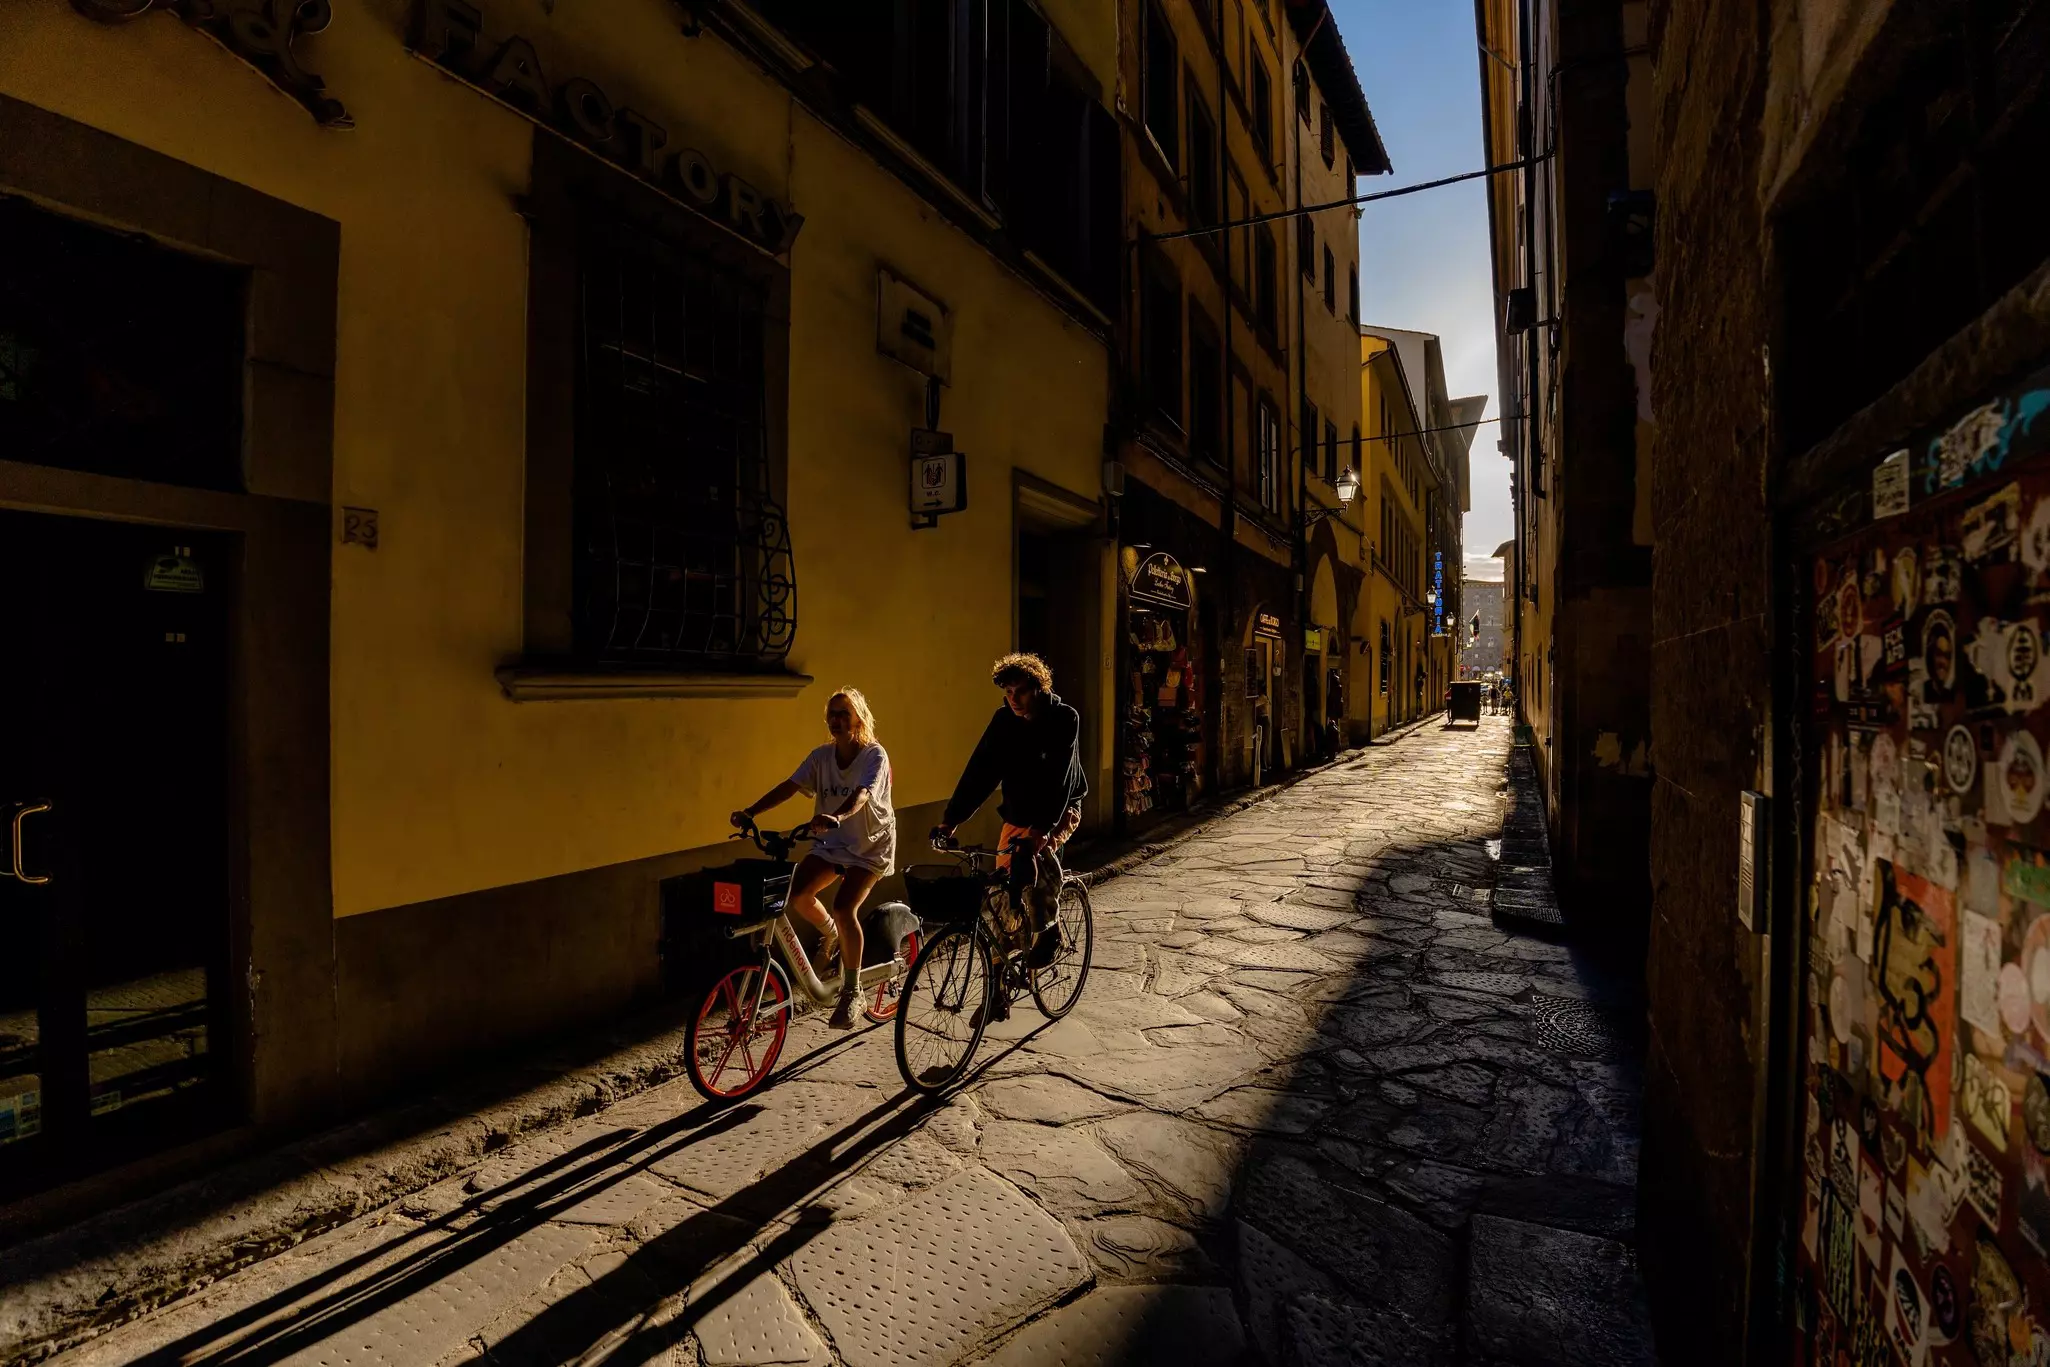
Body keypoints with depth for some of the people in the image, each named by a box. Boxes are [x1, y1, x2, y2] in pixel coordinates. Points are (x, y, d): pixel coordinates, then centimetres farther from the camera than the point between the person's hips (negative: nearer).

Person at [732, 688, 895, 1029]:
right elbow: (790, 786, -10)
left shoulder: (875, 755, -16)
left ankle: (850, 993, -4)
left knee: (844, 907, -23)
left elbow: (862, 794, -34)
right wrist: (750, 812, -24)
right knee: (797, 894, -17)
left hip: (870, 846, -5)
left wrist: (836, 817, -55)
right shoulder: (822, 755, -2)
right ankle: (830, 933, 18)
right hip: (831, 842, 5)